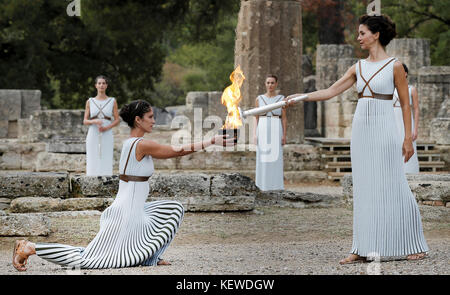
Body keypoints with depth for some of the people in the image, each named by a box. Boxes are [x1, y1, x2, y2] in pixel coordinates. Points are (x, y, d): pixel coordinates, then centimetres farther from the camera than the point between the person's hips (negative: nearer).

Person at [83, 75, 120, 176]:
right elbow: (85, 121, 6)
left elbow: (117, 120, 5)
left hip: (107, 136, -1)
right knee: (92, 164, -2)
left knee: (106, 163, -4)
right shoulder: (90, 102, 8)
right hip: (93, 135, 1)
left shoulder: (112, 101, 5)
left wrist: (107, 127, -13)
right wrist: (94, 121, -15)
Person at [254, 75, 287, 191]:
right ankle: (263, 188, 7)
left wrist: (284, 135, -5)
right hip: (263, 130, 1)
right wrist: (255, 134, -1)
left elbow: (284, 118, 3)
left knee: (276, 159, -3)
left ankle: (277, 188, 3)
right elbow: (256, 118, 8)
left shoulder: (281, 99, 4)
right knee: (263, 159, 0)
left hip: (276, 131, -1)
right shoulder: (259, 99, 7)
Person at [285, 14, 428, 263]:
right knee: (363, 189, 5)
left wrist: (408, 138, -6)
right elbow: (331, 91, 10)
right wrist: (300, 97, 1)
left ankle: (413, 246, 5)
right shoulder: (358, 67, 12)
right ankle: (363, 249, 8)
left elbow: (405, 104, -2)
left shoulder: (394, 66, -3)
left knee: (392, 187, -5)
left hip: (384, 129, -6)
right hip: (361, 128, 6)